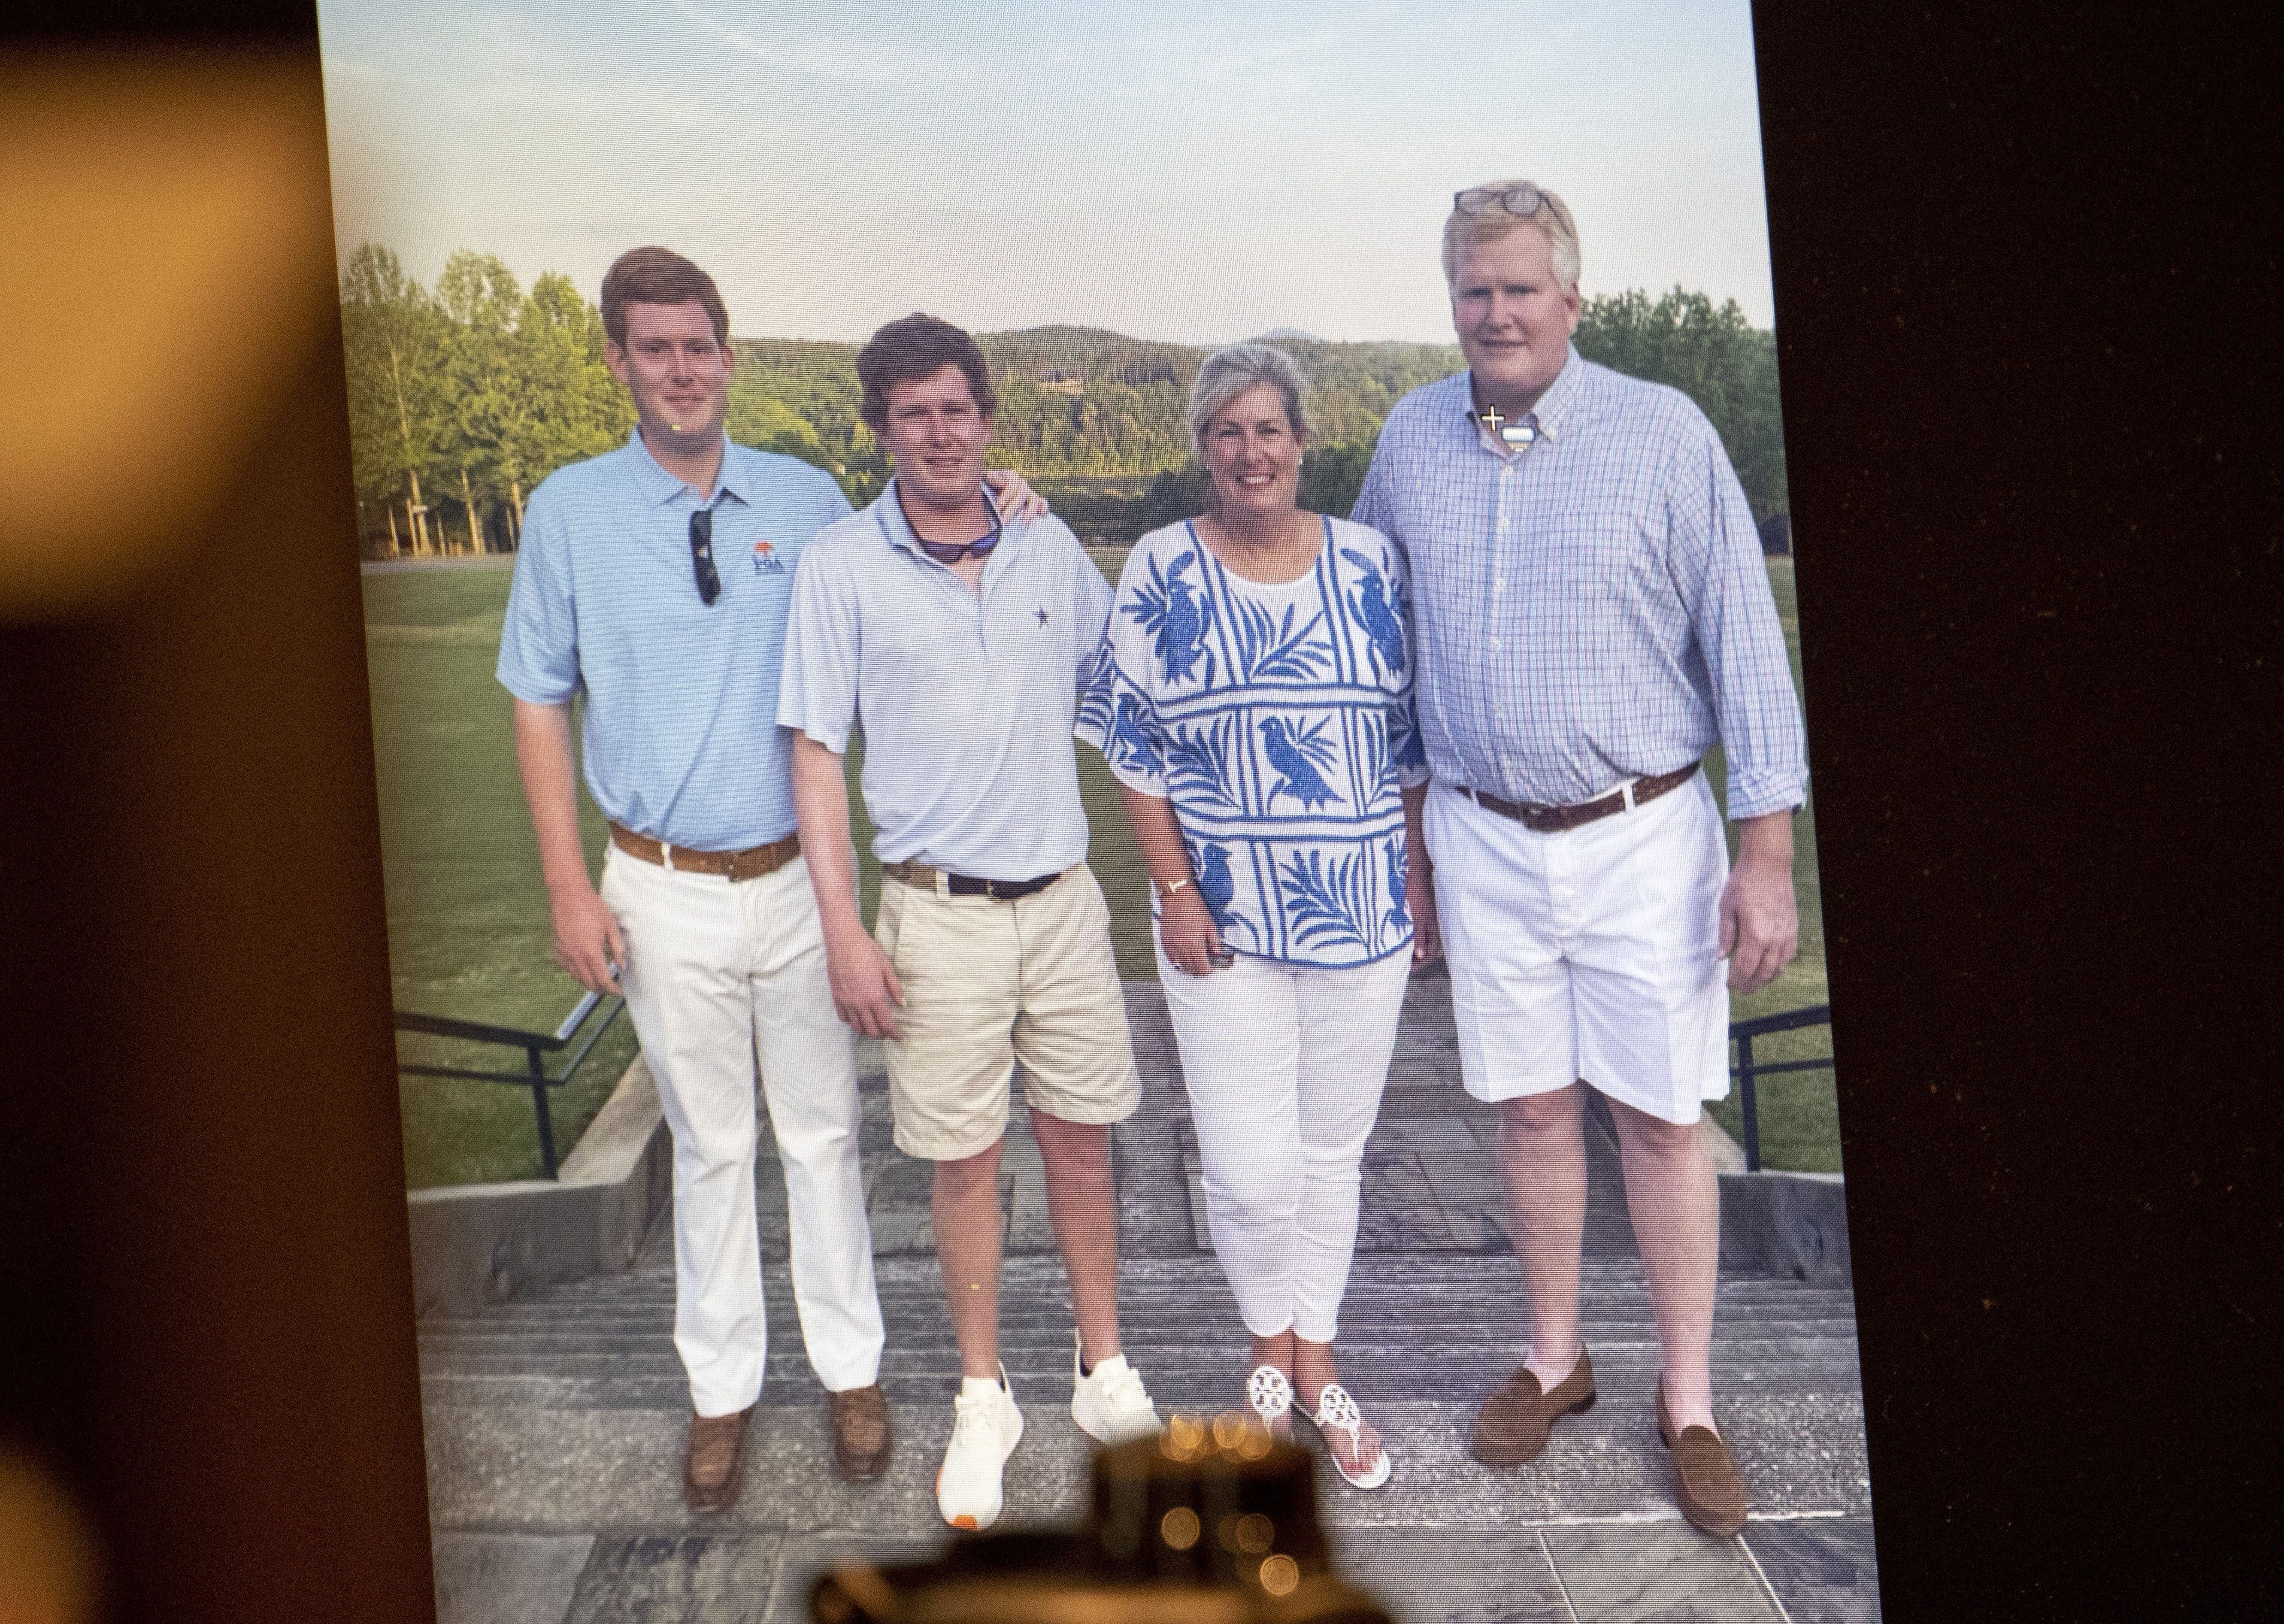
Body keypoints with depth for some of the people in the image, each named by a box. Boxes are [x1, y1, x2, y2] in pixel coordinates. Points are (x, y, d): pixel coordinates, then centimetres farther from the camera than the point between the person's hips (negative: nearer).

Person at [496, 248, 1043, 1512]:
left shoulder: (806, 497, 0)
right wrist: (569, 889, -3)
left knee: (822, 1132, 11)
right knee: (708, 1147, 12)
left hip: (800, 875, 1)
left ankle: (850, 1368, 28)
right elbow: (538, 704, 2)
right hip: (666, 891, 0)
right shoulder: (569, 510, -2)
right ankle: (721, 1390, 27)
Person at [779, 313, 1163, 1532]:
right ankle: (983, 1400, 23)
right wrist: (842, 929, -9)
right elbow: (815, 751, -4)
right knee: (964, 1158, 6)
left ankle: (1105, 1372, 28)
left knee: (1079, 1137, 11)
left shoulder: (1052, 551, 4)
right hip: (937, 913, -2)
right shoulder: (841, 567, -5)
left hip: (1061, 895, 3)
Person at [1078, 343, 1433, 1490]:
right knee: (1250, 1166, -3)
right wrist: (1176, 892, -7)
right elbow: (1134, 750, -1)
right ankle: (1268, 1346, 26)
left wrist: (1420, 881, 4)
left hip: (1362, 912, 2)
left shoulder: (1371, 567, 3)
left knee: (1334, 1148, 11)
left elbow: (1412, 741, 8)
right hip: (1225, 921, -2)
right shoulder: (1161, 573, -2)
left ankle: (1315, 1361, 30)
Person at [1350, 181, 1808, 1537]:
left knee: (1661, 1119, 5)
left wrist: (1767, 855, -11)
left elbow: (1745, 646, -7)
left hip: (1642, 836, -3)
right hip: (1483, 836, 3)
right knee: (1533, 1108, 13)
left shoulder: (1665, 434, -9)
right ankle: (1556, 1361, 32)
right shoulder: (1412, 438, 2)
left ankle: (1688, 1402, 21)